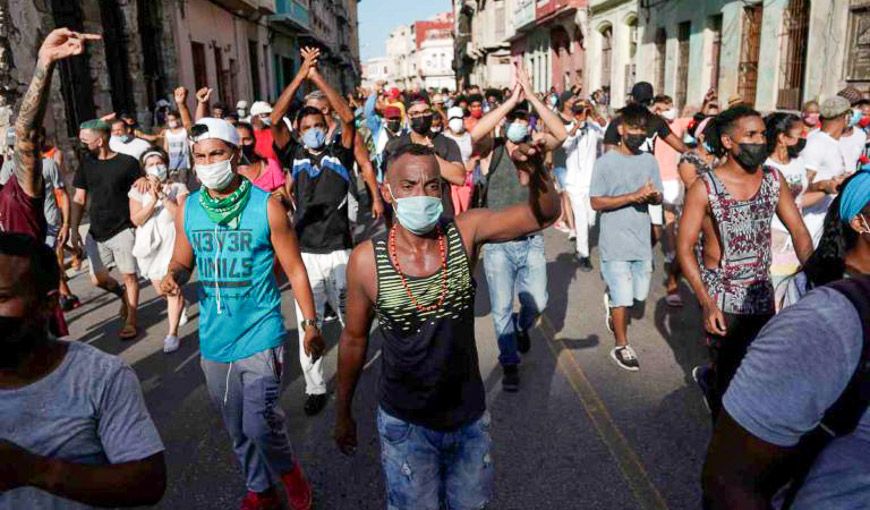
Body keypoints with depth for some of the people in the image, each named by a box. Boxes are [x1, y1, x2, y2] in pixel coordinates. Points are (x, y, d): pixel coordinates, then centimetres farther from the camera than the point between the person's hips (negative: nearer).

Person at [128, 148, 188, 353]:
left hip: (172, 243, -3)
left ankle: (172, 333, -4)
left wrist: (163, 195, -21)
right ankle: (178, 306, 46)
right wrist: (153, 200, -20)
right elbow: (136, 219, -8)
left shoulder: (178, 188, -3)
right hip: (149, 245, 4)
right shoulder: (138, 190, 3)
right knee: (161, 289, 12)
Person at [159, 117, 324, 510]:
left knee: (260, 425, -8)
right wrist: (173, 276, -13)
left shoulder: (266, 206, -11)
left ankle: (289, 472, 25)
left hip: (260, 335, -4)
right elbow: (183, 260, 11)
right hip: (213, 339, 5)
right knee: (237, 429, 17)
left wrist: (310, 323, -5)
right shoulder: (187, 209, 0)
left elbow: (294, 269, -5)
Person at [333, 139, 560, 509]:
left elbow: (545, 214, -19)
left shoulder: (466, 232, -14)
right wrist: (343, 412, 7)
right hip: (405, 424, -2)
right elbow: (354, 339, -4)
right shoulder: (366, 260, -17)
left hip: (470, 417, 2)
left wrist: (537, 175, -41)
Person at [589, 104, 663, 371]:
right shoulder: (605, 162, -9)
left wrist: (653, 196, -14)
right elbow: (596, 202, -13)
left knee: (640, 294, 14)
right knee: (624, 298, 0)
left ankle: (611, 299, 45)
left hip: (642, 239, 5)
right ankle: (621, 346, 20)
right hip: (615, 242, -5)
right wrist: (633, 196, -20)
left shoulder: (650, 161, 6)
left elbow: (658, 198, 11)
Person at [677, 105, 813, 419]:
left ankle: (709, 379, 49)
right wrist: (706, 302, -20)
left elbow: (799, 231, 2)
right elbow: (684, 247, -13)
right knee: (731, 380, 8)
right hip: (722, 299, -5)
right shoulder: (705, 188, -16)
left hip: (762, 294, 5)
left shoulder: (773, 179, -2)